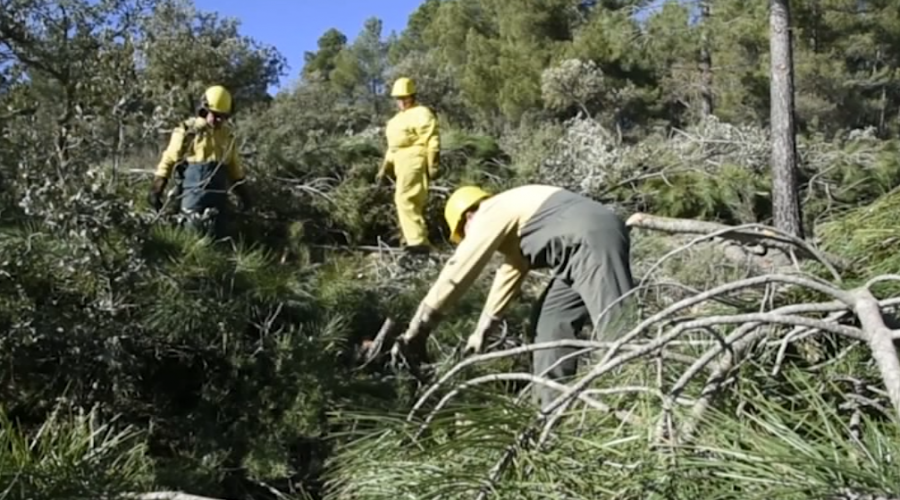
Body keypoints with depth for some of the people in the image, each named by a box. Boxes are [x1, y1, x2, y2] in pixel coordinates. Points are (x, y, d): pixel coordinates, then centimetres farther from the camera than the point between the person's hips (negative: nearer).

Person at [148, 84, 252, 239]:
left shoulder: (227, 134, 12)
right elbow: (169, 158, -2)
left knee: (218, 234, 8)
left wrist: (243, 192, 20)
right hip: (194, 190, -5)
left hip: (218, 192, 5)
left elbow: (234, 165, 21)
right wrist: (157, 186, -5)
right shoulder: (188, 130, -5)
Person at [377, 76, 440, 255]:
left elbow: (432, 141, -13)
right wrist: (385, 167, 23)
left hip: (415, 162, -10)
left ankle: (418, 241, -21)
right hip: (403, 164, 10)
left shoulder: (421, 114, -5)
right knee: (412, 202, 10)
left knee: (405, 199, -19)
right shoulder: (399, 118, 25)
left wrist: (433, 166, -19)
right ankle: (418, 240, 14)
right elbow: (393, 145, 29)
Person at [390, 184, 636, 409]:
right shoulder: (511, 213, 30)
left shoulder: (489, 215, 2)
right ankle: (552, 406, 14)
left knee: (615, 326, -14)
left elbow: (456, 273, 1)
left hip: (594, 241, -10)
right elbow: (510, 273, 37)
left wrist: (415, 333, 4)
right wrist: (482, 330, 42)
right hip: (588, 244, 10)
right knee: (551, 320, 14)